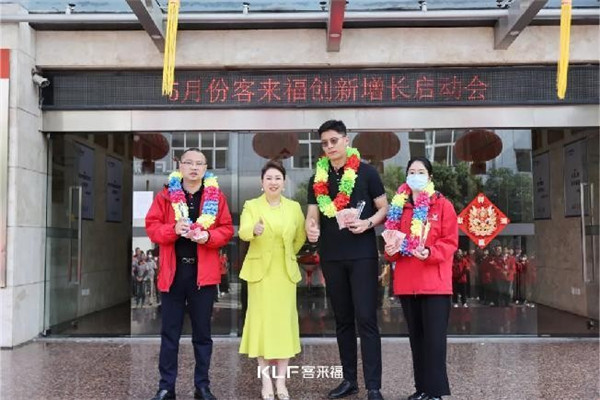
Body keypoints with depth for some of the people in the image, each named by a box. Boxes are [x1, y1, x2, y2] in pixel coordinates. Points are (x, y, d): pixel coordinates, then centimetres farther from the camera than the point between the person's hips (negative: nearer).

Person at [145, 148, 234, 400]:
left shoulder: (216, 197, 4)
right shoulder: (165, 195, 4)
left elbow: (226, 230, 2)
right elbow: (151, 226, -1)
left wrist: (208, 236, -17)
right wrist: (173, 229, -18)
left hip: (204, 272, 0)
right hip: (173, 272, 0)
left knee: (202, 332, 9)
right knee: (169, 332, 7)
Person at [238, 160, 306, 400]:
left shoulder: (294, 207, 6)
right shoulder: (251, 205, -1)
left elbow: (300, 237, 17)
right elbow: (243, 233, -18)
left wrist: (288, 255, 11)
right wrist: (254, 230, -39)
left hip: (286, 273, 2)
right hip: (260, 272, -2)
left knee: (284, 322, 3)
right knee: (262, 322, 0)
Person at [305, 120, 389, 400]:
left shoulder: (366, 172, -2)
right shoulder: (317, 179, 10)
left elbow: (384, 208, 0)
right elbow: (312, 215, 6)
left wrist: (368, 223, -19)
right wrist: (311, 229, -16)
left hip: (362, 255, -4)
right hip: (331, 257, 5)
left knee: (366, 319, -6)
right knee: (342, 319, 11)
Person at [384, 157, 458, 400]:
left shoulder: (443, 205, 0)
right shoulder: (398, 207, 11)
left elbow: (450, 242, -5)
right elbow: (392, 237, 18)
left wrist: (430, 253, -23)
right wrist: (391, 250, -5)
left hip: (435, 282, -4)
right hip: (407, 282, 4)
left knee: (434, 337, -3)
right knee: (416, 336, 11)